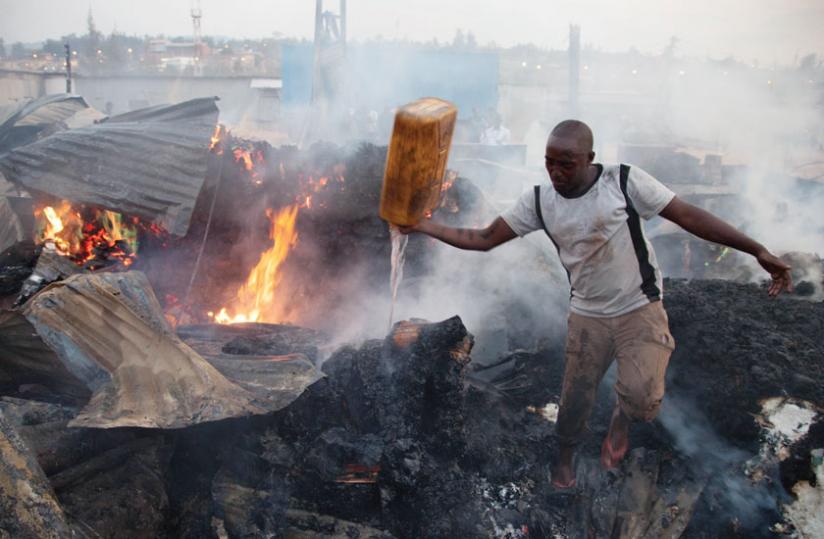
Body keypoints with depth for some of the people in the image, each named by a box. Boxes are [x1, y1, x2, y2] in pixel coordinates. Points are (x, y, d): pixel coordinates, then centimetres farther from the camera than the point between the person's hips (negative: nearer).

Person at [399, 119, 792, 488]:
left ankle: (621, 419, 16)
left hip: (640, 309, -3)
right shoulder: (539, 200, -6)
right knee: (575, 398, 12)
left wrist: (758, 251, -20)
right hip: (587, 315, 3)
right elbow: (484, 239, -2)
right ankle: (564, 461, 40)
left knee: (642, 397, -20)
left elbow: (689, 216, -16)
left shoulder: (625, 181, -16)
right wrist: (424, 227, -11)